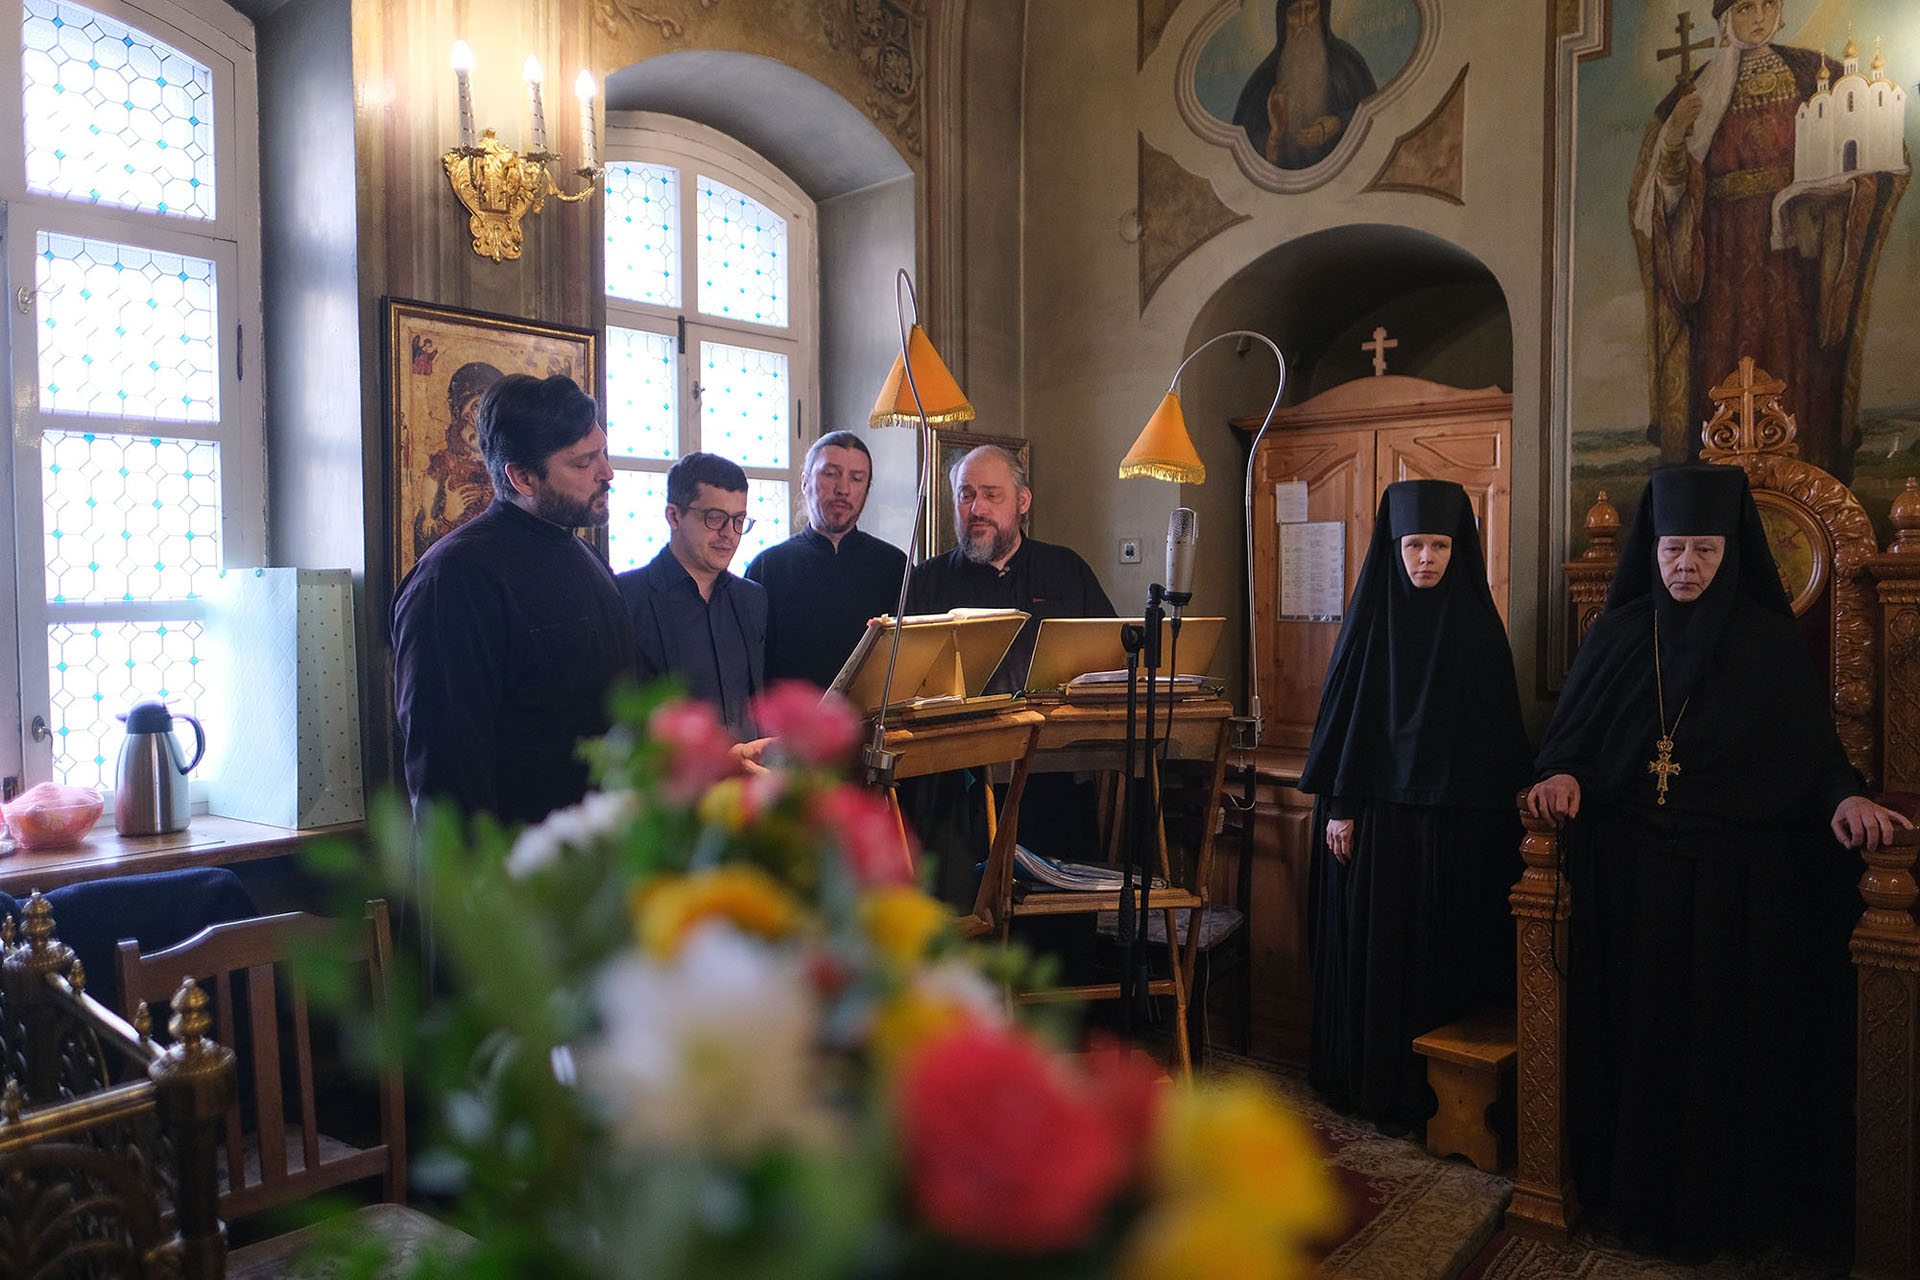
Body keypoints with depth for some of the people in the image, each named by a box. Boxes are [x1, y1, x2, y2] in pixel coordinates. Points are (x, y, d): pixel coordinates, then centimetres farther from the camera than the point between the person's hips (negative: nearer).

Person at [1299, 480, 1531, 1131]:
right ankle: (1372, 1080, 18)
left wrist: (1499, 817, 0)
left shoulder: (1478, 621, 2)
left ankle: (1435, 1087, 18)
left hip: (1455, 818, 1)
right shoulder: (1370, 615, 0)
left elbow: (1499, 726, 5)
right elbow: (1341, 711, 0)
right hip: (1376, 811, 0)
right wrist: (1337, 806, -5)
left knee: (1445, 950, 5)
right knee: (1374, 946, 5)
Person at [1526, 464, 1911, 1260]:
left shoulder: (1768, 642, 1)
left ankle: (1710, 1203, 20)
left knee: (1721, 1037, 4)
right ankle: (1631, 1189, 22)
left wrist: (1845, 797, -19)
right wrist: (1563, 775, -14)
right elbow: (1572, 737, 7)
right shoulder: (1618, 635, 5)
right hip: (1629, 874, 2)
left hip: (1734, 881, -1)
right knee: (1634, 1030, 7)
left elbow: (1813, 753, 1)